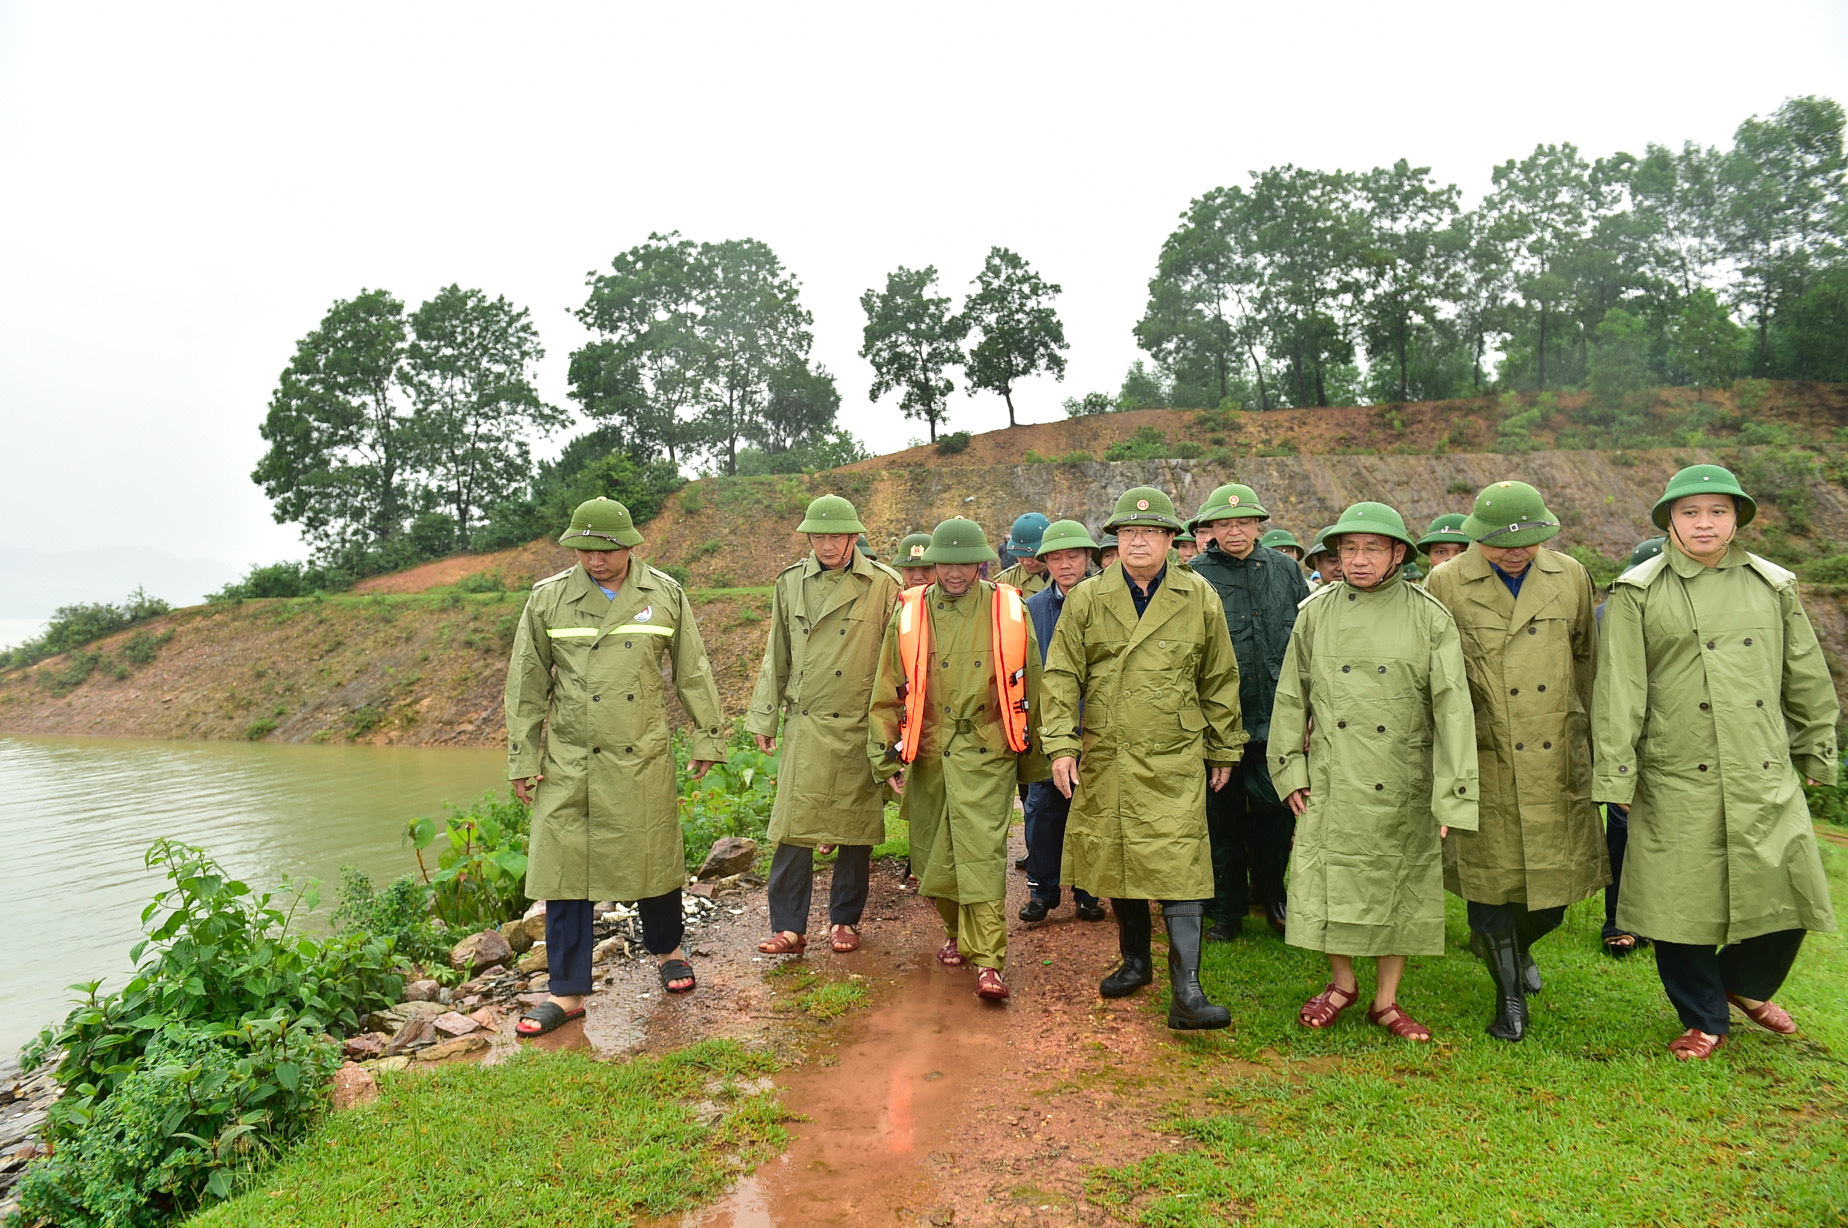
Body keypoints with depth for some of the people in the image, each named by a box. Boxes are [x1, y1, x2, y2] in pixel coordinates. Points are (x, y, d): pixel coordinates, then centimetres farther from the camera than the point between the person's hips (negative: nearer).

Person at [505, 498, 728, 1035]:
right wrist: (522, 761, 4)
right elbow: (526, 684, 5)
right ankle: (567, 991, 15)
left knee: (653, 858, 9)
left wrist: (708, 739, 9)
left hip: (643, 758, 0)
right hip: (569, 760, 0)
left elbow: (693, 672, 8)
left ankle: (666, 949, 36)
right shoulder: (548, 598, 0)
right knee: (563, 866, 2)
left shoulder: (665, 595, 1)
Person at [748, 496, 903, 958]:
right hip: (804, 725, 2)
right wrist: (763, 717, 11)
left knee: (856, 829, 8)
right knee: (793, 829, -2)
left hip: (861, 728, -1)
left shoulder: (884, 586, -1)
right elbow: (776, 657, 13)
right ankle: (789, 927, 9)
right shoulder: (790, 583, 8)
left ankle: (845, 920, 24)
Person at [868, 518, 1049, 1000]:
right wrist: (888, 757, 4)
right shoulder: (909, 615, 3)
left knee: (983, 852, -10)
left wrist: (1033, 762, 10)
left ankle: (988, 962, -4)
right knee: (934, 852, 13)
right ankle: (956, 933, 37)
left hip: (987, 754, -2)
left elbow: (1028, 689, 7)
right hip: (928, 755, 3)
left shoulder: (1009, 612, 0)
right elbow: (888, 692, 7)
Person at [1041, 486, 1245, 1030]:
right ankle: (1135, 961, 32)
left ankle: (1186, 990, -3)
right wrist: (1061, 743, -6)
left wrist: (1224, 749, 12)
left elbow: (1219, 680, 10)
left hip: (1175, 760, -2)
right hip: (1105, 756, 2)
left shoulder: (1199, 598, 3)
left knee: (1179, 863, -8)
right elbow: (1062, 676, 2)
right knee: (1114, 858, 12)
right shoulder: (1086, 598, 3)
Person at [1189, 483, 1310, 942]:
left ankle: (1271, 895, 33)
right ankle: (1226, 909, 24)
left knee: (1277, 811, 9)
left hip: (1277, 719, 2)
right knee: (1222, 817, 8)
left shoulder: (1285, 570, 7)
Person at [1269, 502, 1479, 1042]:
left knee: (1399, 887, 9)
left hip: (1403, 789, -1)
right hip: (1331, 783, 1)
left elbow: (1452, 709, -7)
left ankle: (1386, 1001, 27)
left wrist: (1454, 794, -12)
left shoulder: (1430, 617, -5)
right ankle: (1342, 984, 30)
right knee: (1327, 882, 6)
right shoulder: (1316, 612, 1)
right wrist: (1291, 769, 4)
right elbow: (1291, 696, 7)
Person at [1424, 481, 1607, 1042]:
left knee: (1553, 895, 9)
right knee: (1492, 881, 4)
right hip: (1485, 764, -3)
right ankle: (1509, 994, 26)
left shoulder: (1571, 576, 6)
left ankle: (1514, 943, 44)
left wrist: (1591, 742, 19)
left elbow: (1588, 663, 16)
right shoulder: (1445, 585, -3)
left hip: (1559, 764, 3)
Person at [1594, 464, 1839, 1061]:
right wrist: (1617, 775, -7)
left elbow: (1806, 678, 16)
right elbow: (1618, 691, -5)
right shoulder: (1638, 594, -3)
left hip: (1767, 779, 4)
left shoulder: (1774, 585, 9)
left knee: (1787, 896, 8)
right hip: (1678, 782, -3)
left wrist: (1818, 755, 18)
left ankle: (1747, 985, 39)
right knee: (1684, 903, 4)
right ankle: (1703, 1020, 26)